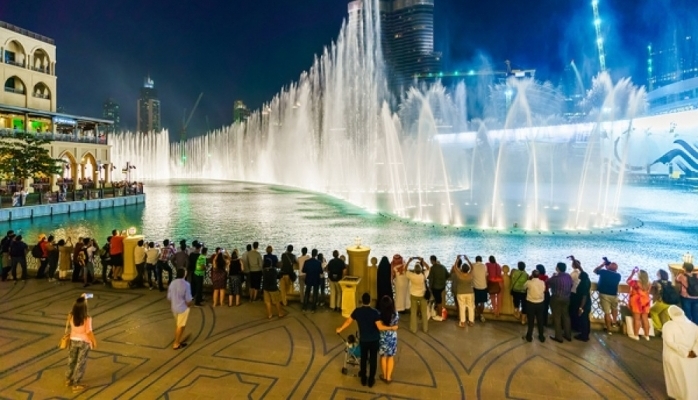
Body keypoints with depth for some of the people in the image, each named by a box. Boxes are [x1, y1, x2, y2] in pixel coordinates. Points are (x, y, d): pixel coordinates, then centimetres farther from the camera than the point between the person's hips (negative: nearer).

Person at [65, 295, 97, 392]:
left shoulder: (71, 316, -14)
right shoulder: (87, 318, -29)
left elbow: (77, 307, 10)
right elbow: (89, 332, -22)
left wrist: (81, 299, 11)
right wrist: (94, 341, -6)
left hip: (73, 340, 5)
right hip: (84, 342, -5)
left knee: (71, 360, 25)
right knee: (81, 363, 8)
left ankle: (68, 379, 43)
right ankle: (76, 385, 17)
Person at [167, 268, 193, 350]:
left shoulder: (172, 283, -4)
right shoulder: (186, 284, -23)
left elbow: (169, 297, 4)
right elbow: (188, 299, -20)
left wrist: (171, 305, 20)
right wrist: (189, 306, 0)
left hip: (174, 307, 6)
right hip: (183, 308, -6)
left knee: (177, 324, 23)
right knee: (181, 326, 8)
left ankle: (178, 340, 34)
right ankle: (176, 344, 16)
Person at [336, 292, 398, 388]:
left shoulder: (357, 311, -10)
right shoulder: (375, 312, -19)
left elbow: (348, 321, 0)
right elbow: (380, 327, -22)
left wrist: (340, 329, 15)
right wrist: (392, 328, -10)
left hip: (363, 340, 2)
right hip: (374, 340, -2)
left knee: (363, 359, 19)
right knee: (373, 359, 13)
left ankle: (363, 379, 30)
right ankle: (371, 380, 23)